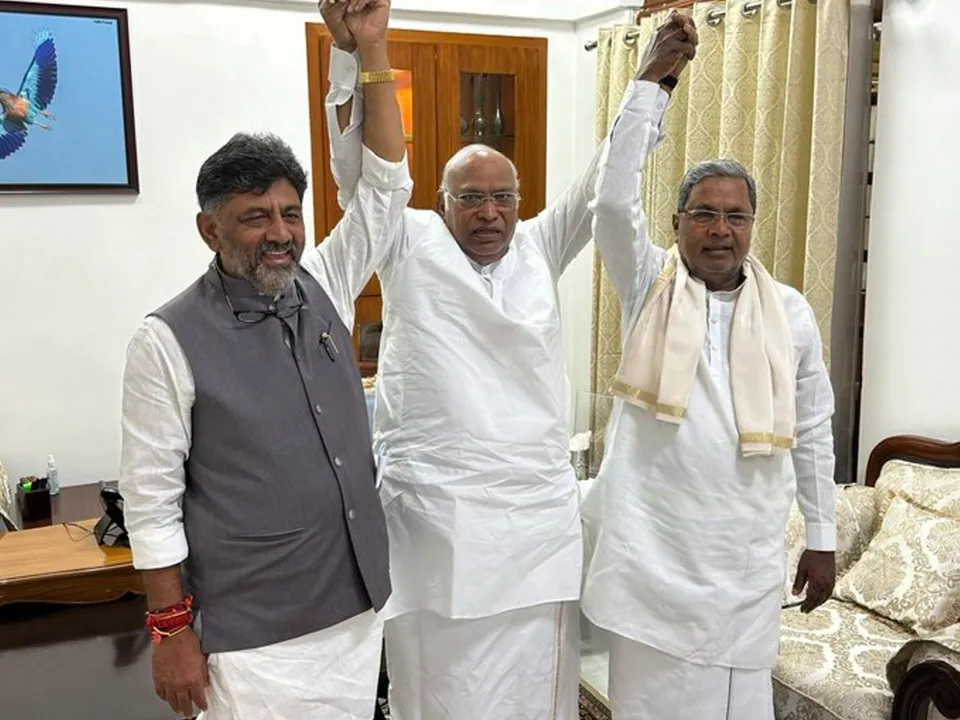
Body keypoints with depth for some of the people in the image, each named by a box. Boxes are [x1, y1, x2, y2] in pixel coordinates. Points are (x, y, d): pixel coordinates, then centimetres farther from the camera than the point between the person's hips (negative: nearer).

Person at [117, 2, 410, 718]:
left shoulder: (323, 289, 3)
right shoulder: (170, 339, -12)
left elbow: (385, 186, 2)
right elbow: (151, 496, -10)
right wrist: (172, 629, -9)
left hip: (360, 607, 5)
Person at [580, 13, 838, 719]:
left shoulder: (791, 312, 4)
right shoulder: (650, 286, -2)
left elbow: (813, 431, 8)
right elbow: (613, 199, -19)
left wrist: (822, 538, 8)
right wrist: (650, 81, -19)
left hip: (746, 551, 2)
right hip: (651, 543, -1)